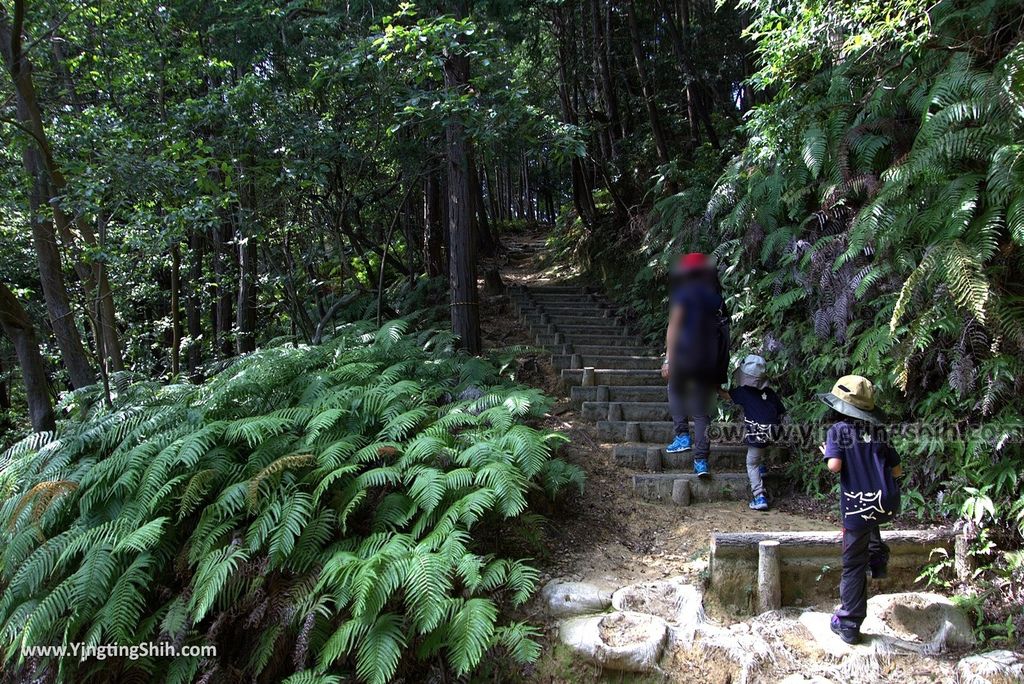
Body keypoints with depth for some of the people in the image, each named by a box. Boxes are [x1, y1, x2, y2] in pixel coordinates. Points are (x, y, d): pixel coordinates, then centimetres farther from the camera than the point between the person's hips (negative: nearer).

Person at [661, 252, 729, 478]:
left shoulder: (683, 293, -3)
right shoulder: (716, 297, 11)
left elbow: (673, 328, -9)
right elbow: (722, 331, 10)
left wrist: (668, 359, -8)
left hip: (686, 356, -4)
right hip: (710, 361, 4)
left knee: (676, 391, 24)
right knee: (701, 411, 8)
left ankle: (682, 435, 12)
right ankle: (701, 460, 2)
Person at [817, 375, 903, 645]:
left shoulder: (838, 430, -4)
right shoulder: (879, 432, 9)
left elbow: (835, 465, -17)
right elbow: (897, 470, 12)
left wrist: (826, 454, 4)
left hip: (858, 506, -4)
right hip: (888, 505, 4)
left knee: (853, 566, 7)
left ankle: (849, 625, 14)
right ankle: (878, 557, 28)